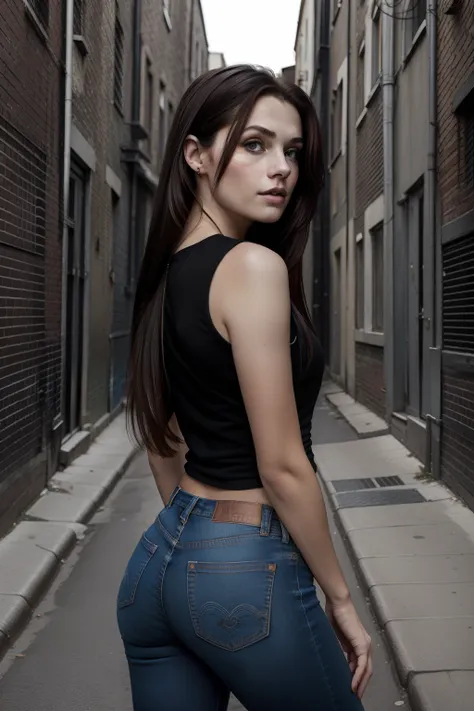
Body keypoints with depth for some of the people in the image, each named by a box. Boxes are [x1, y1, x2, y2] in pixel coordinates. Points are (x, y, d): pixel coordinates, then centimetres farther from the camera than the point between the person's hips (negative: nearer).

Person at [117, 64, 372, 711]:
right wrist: (340, 598, -7)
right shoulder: (254, 267, -18)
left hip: (159, 559, 8)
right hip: (246, 573, -8)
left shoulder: (166, 271, 7)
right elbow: (283, 468, -19)